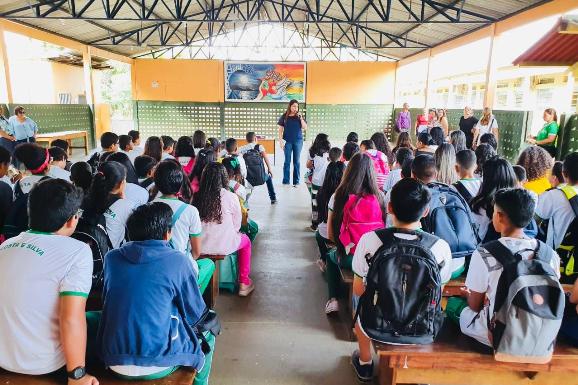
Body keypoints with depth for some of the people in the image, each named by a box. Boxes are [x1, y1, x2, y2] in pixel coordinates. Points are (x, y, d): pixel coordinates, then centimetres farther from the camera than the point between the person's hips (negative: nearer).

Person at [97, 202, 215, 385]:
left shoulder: (112, 258, 0)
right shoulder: (177, 260, -11)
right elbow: (195, 313, -2)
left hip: (113, 363, 5)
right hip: (158, 366, -5)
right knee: (207, 335, 22)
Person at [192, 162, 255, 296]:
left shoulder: (196, 197, -6)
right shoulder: (231, 197, -14)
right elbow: (237, 225, -3)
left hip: (200, 246, 4)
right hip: (224, 247, -3)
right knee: (246, 240, 27)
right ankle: (244, 283, 31)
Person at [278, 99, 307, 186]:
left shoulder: (299, 117, 5)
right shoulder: (284, 117, 2)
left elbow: (305, 128, -1)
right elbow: (280, 130, 2)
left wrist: (301, 118, -10)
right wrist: (281, 141, -5)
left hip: (298, 141, 1)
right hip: (288, 142, -1)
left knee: (297, 161, 4)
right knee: (287, 161, 3)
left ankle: (296, 181, 10)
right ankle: (285, 181, 8)